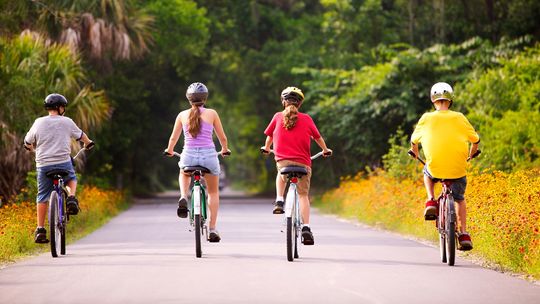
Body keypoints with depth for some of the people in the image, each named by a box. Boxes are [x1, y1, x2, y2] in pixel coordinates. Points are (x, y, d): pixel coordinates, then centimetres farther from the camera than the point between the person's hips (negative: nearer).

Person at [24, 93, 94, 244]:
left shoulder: (39, 123, 3)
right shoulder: (67, 122, 2)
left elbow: (28, 143, 12)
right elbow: (81, 135, 18)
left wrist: (34, 149, 36)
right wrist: (88, 143, 41)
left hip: (43, 164, 1)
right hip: (64, 162, -1)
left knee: (42, 197, 10)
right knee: (71, 179, 30)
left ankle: (40, 230, 7)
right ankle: (71, 198, 0)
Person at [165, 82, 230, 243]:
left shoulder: (182, 115, 6)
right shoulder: (211, 113, 3)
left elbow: (173, 138, 13)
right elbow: (222, 137, 9)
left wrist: (169, 150, 34)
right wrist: (225, 149, 31)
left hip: (189, 155, 1)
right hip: (209, 155, -1)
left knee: (184, 175, 37)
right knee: (213, 192, 21)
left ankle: (183, 198, 7)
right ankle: (212, 229, 15)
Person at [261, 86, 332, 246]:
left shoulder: (278, 117, 4)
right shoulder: (306, 119, 3)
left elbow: (269, 135, 17)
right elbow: (317, 137, 15)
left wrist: (266, 148, 39)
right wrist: (325, 150, 36)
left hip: (282, 160, 1)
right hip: (303, 163, -1)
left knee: (281, 176, 36)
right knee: (303, 195, 6)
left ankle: (279, 201, 16)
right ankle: (306, 228, -6)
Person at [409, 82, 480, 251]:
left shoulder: (426, 118, 3)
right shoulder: (459, 118, 3)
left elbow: (414, 141, 16)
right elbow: (475, 140, 10)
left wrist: (415, 154, 38)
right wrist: (470, 155, 30)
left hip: (435, 168, -1)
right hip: (458, 169, 1)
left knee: (427, 173, 35)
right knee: (459, 199, 25)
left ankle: (431, 202, 12)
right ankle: (464, 234, 14)